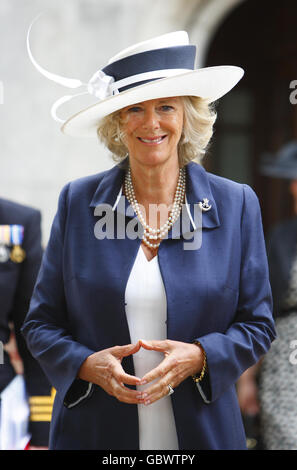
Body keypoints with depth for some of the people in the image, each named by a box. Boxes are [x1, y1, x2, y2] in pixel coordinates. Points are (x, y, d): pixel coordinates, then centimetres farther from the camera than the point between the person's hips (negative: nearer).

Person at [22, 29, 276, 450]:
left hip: (202, 429, 0)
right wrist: (88, 364, -15)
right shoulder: (78, 202, 0)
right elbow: (41, 324, 3)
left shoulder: (236, 205, -1)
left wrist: (198, 357, -16)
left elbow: (257, 325, 2)